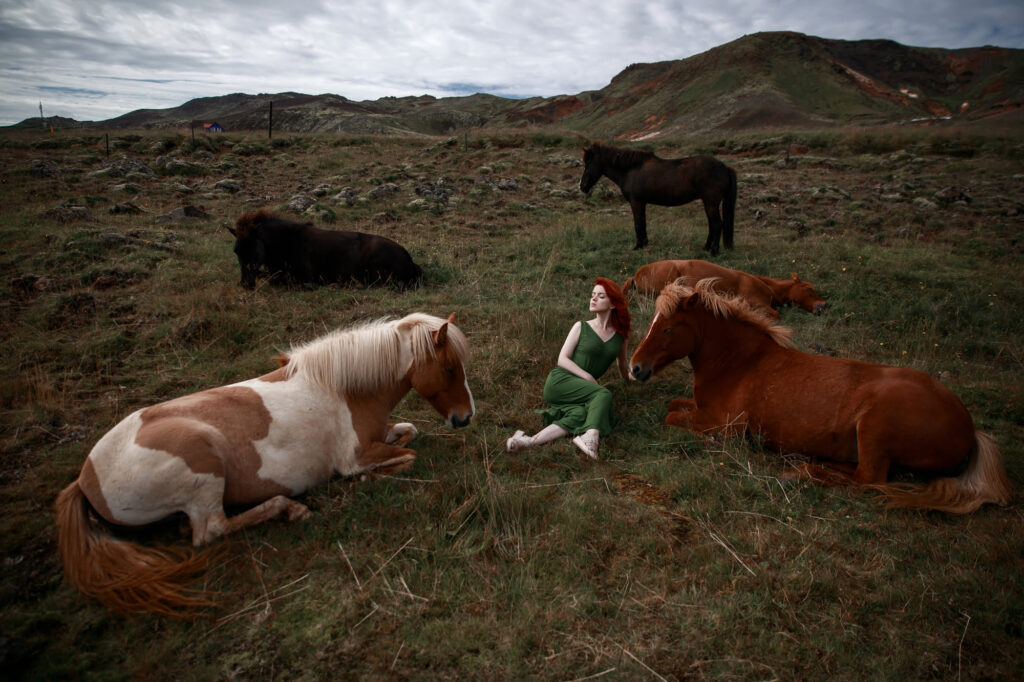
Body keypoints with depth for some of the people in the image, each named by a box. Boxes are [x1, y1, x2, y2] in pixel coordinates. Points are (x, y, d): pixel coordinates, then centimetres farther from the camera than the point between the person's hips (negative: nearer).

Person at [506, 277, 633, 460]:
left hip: (583, 393, 2)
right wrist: (588, 377, -10)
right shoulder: (581, 327, 8)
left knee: (579, 416, -34)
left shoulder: (620, 335, 14)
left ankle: (530, 441, -49)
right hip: (560, 381, -2)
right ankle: (591, 437, -52)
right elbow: (562, 359, 1)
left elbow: (624, 372, 30)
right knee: (604, 394, -30)